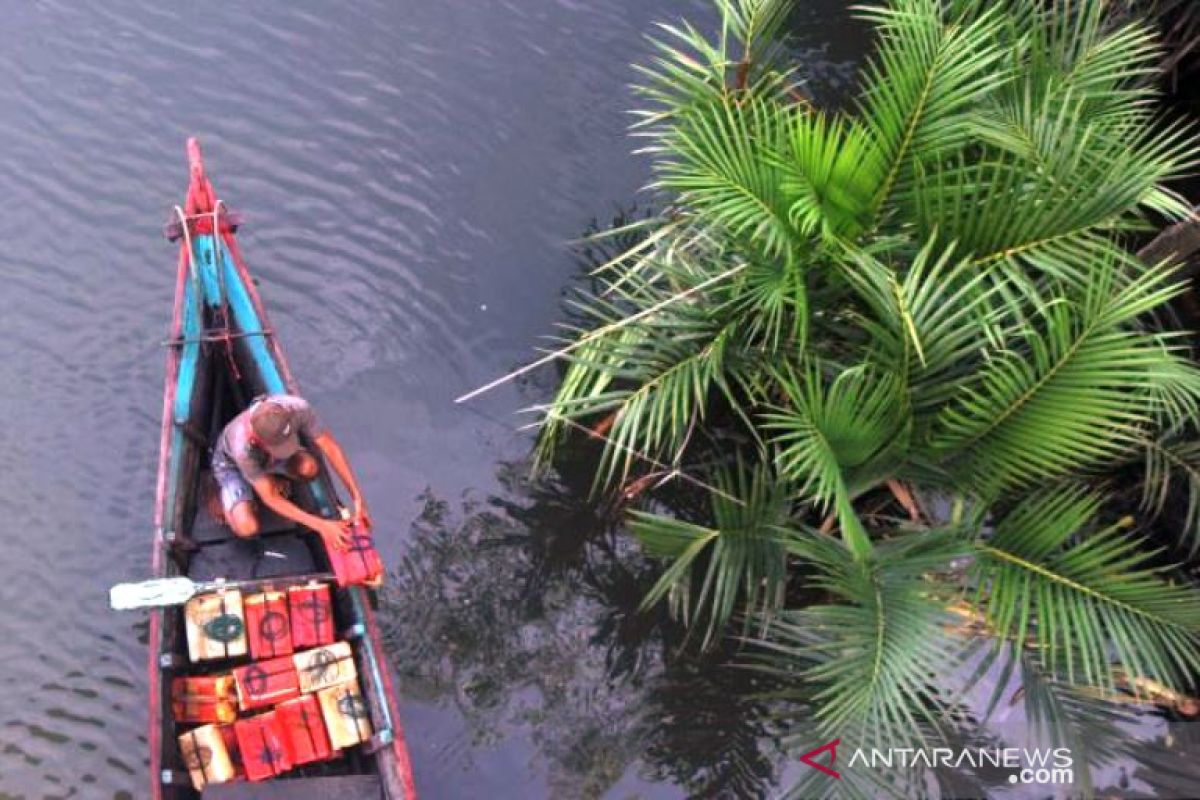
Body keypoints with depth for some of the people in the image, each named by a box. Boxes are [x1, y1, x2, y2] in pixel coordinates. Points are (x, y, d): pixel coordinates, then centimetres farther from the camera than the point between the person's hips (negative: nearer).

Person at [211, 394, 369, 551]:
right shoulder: (243, 447, -43)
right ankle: (226, 498, 8)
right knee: (247, 529, -26)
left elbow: (330, 446, -27)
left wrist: (357, 497, -32)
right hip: (232, 463, -4)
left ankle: (274, 476, 4)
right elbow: (270, 498, -34)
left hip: (271, 460, 4)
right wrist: (321, 525, -39)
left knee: (309, 467, -29)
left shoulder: (297, 408, -38)